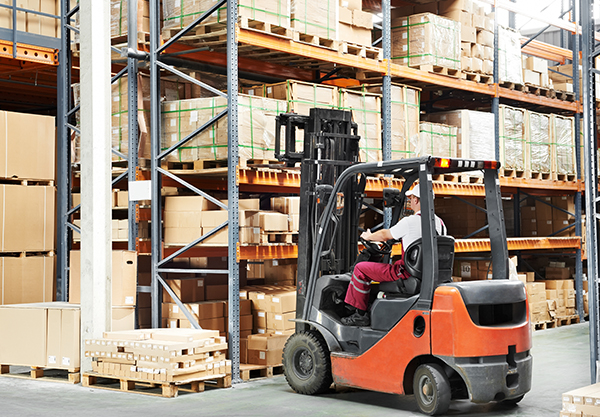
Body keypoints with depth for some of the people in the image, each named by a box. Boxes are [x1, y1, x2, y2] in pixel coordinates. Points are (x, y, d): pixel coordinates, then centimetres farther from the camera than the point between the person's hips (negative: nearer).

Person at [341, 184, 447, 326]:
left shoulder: (410, 222, -17)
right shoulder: (440, 223, 5)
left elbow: (385, 235, -2)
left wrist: (368, 236, 18)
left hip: (408, 275, -8)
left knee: (361, 268, 2)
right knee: (394, 266, 38)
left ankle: (361, 314, 9)